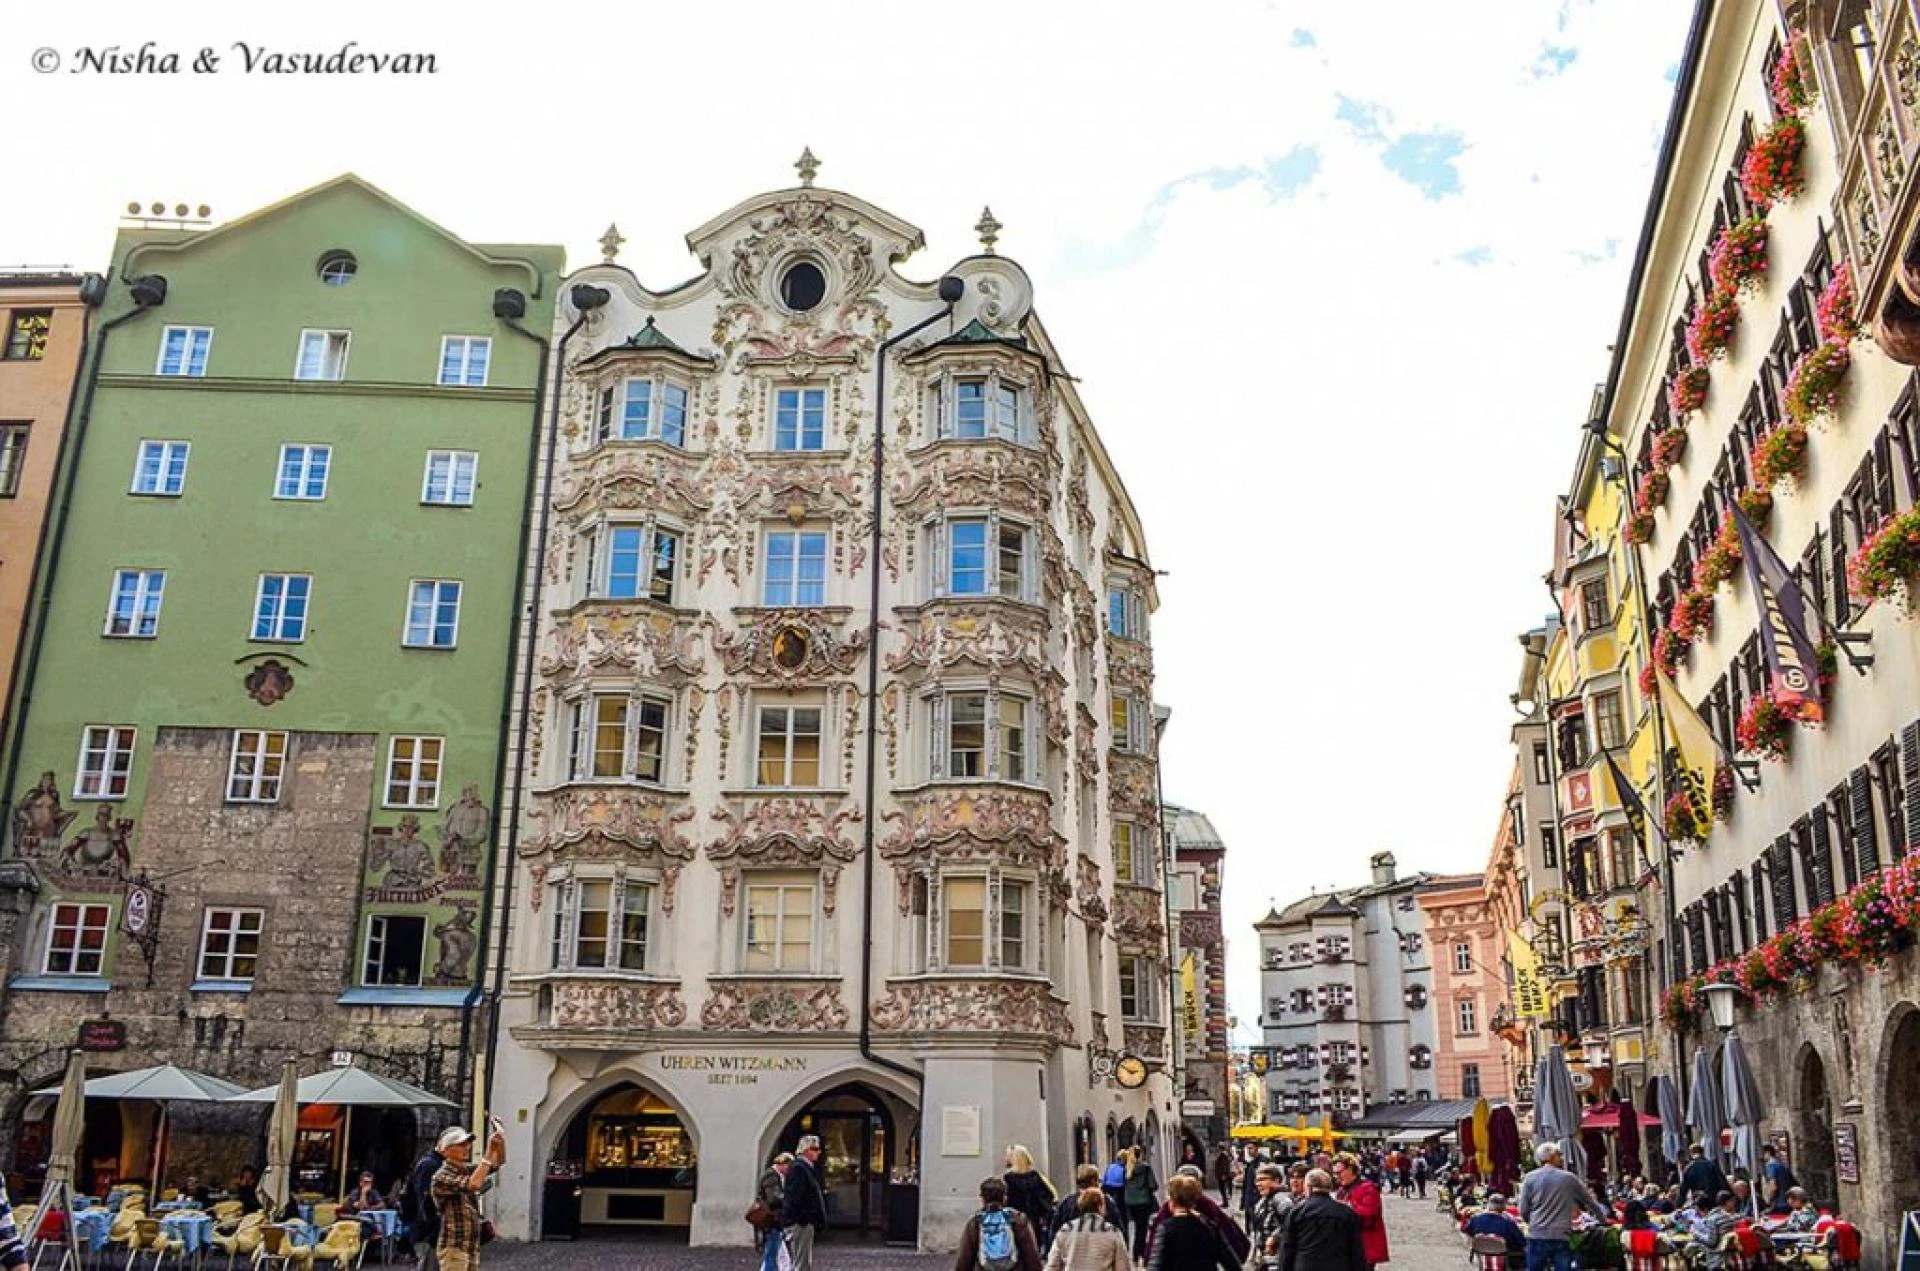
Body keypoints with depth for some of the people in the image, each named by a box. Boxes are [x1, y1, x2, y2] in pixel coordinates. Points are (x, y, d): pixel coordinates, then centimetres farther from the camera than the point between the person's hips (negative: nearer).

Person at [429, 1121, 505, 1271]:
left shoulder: (468, 1169, 10)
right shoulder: (441, 1177, -14)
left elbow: (499, 1162, 8)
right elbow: (473, 1184, -29)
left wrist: (501, 1141, -12)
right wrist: (489, 1153, -27)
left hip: (472, 1247, 8)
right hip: (453, 1248, -8)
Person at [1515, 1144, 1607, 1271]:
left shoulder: (1530, 1178, 3)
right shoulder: (1569, 1179, 4)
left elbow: (1523, 1211, 1)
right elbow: (1590, 1202, 17)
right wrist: (1604, 1219, 36)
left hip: (1536, 1236, 0)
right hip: (1562, 1237, 0)